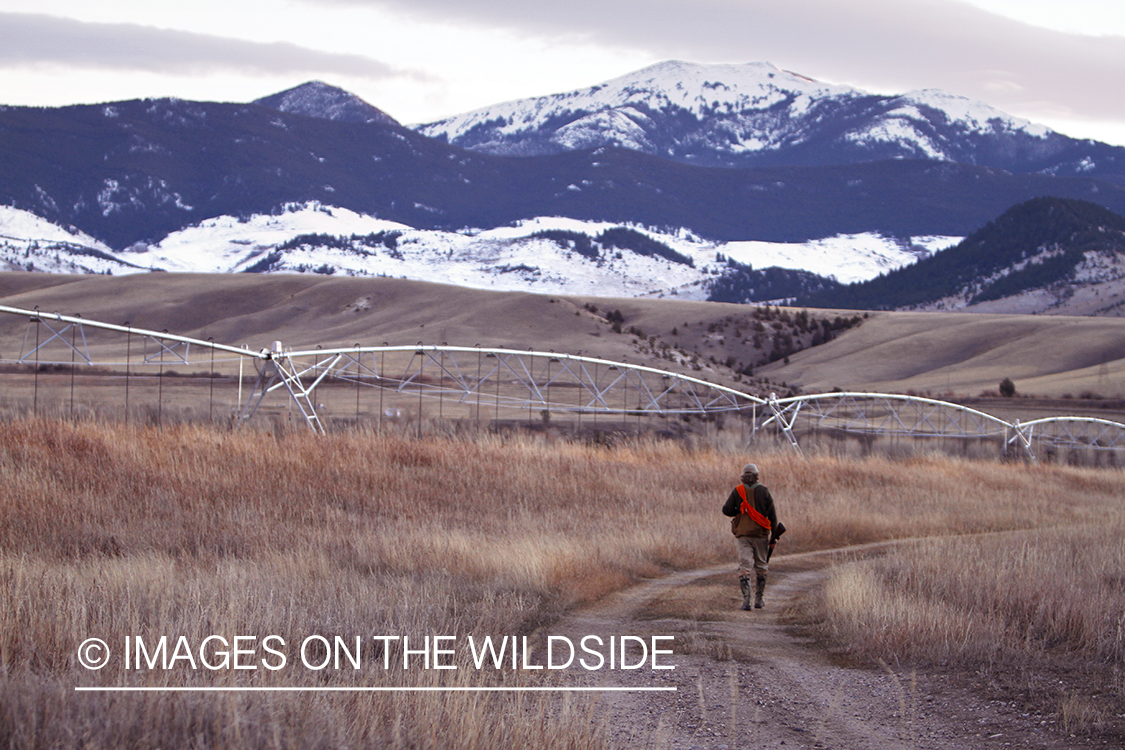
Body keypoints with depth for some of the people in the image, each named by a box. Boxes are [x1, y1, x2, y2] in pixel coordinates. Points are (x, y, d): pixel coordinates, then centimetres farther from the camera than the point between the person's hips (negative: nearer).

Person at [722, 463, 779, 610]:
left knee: (744, 567, -3)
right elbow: (772, 514, -1)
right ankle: (759, 599, 18)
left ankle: (746, 600, -15)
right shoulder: (763, 491, 0)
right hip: (761, 534, 0)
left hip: (743, 534, 0)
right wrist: (774, 536, 4)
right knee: (761, 567, 13)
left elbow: (726, 510, -6)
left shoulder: (737, 491, 0)